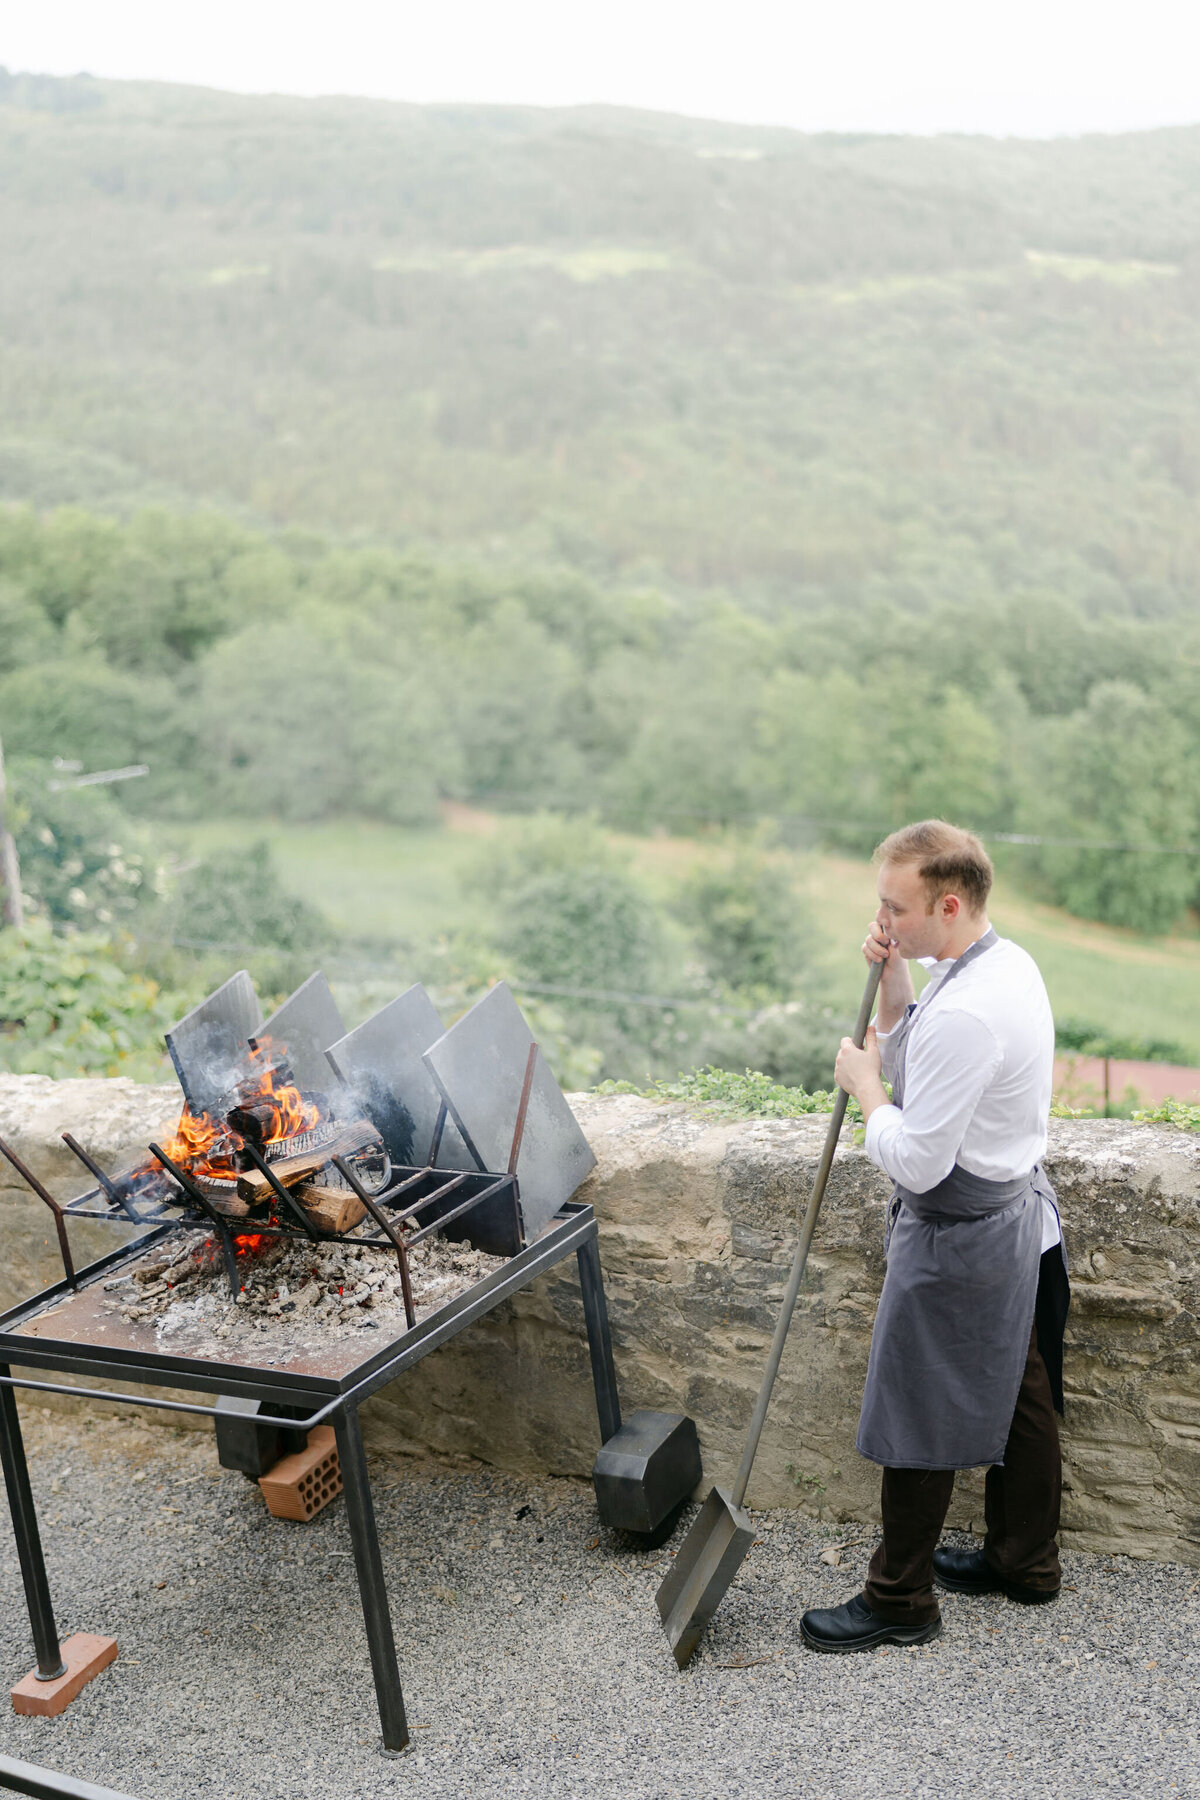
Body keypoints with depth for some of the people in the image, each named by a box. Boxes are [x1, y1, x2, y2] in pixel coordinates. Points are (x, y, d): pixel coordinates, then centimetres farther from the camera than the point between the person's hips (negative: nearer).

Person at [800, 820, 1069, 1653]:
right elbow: (913, 1066, 12)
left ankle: (899, 1601, 20)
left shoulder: (962, 1013, -30)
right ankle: (1025, 1559, 39)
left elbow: (915, 1161, -26)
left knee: (919, 1419, 5)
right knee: (1021, 1395, 22)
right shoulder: (1010, 963, 2)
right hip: (1022, 1214, 10)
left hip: (960, 1240, -10)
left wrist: (864, 1084, -12)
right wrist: (893, 984, -2)